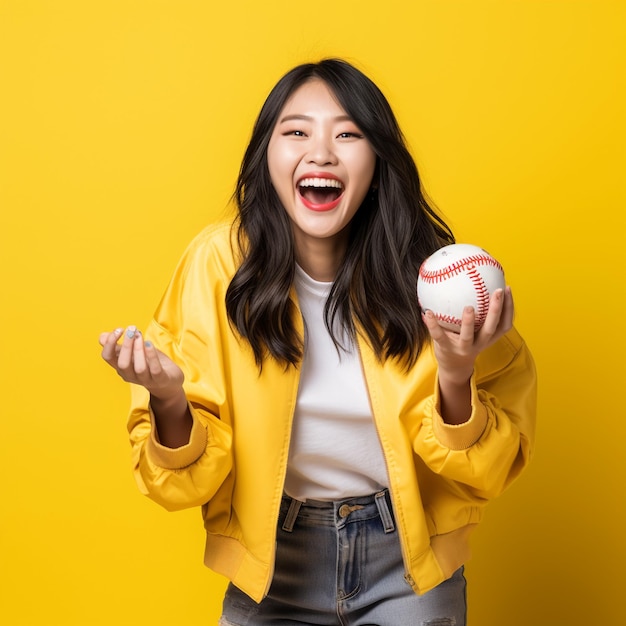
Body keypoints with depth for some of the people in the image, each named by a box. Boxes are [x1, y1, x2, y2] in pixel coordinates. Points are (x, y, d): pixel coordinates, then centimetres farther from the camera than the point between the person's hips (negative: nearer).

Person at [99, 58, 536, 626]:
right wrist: (170, 402, -31)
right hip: (274, 556, 0)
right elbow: (191, 473, -11)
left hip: (408, 560, 0)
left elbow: (489, 471, -10)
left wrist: (456, 380, -28)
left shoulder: (428, 269, -15)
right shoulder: (219, 263, -16)